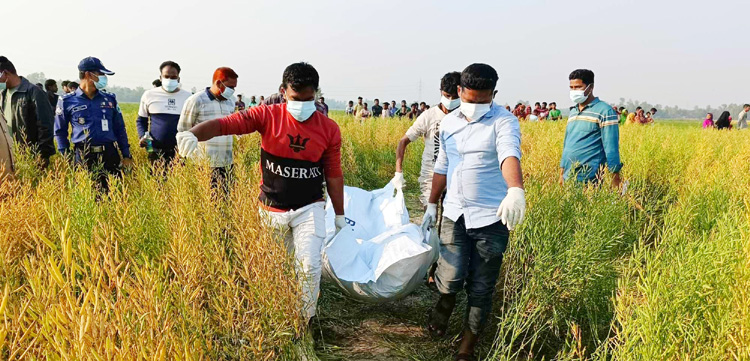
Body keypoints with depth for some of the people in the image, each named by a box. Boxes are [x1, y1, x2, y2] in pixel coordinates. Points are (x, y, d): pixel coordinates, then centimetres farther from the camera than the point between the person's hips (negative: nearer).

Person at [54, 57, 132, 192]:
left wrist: (126, 156, 10)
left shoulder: (110, 99, 11)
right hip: (83, 158, -2)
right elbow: (60, 132, 10)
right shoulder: (67, 102, 3)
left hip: (110, 155, 2)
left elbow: (120, 129, 14)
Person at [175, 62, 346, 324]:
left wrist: (339, 215, 7)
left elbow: (333, 174, 2)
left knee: (309, 265, -13)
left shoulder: (329, 129, -6)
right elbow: (225, 124, -21)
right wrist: (193, 133, -42)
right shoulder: (267, 116, -10)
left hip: (309, 209, -1)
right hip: (271, 210, 1)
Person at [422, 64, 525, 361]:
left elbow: (510, 155, -30)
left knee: (481, 290, 5)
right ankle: (444, 305, 28)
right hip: (455, 214, 3)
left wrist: (516, 190, -49)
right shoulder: (448, 123, 8)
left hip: (491, 218, -3)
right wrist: (431, 205, 22)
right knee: (451, 277, -9)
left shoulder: (503, 122, -9)